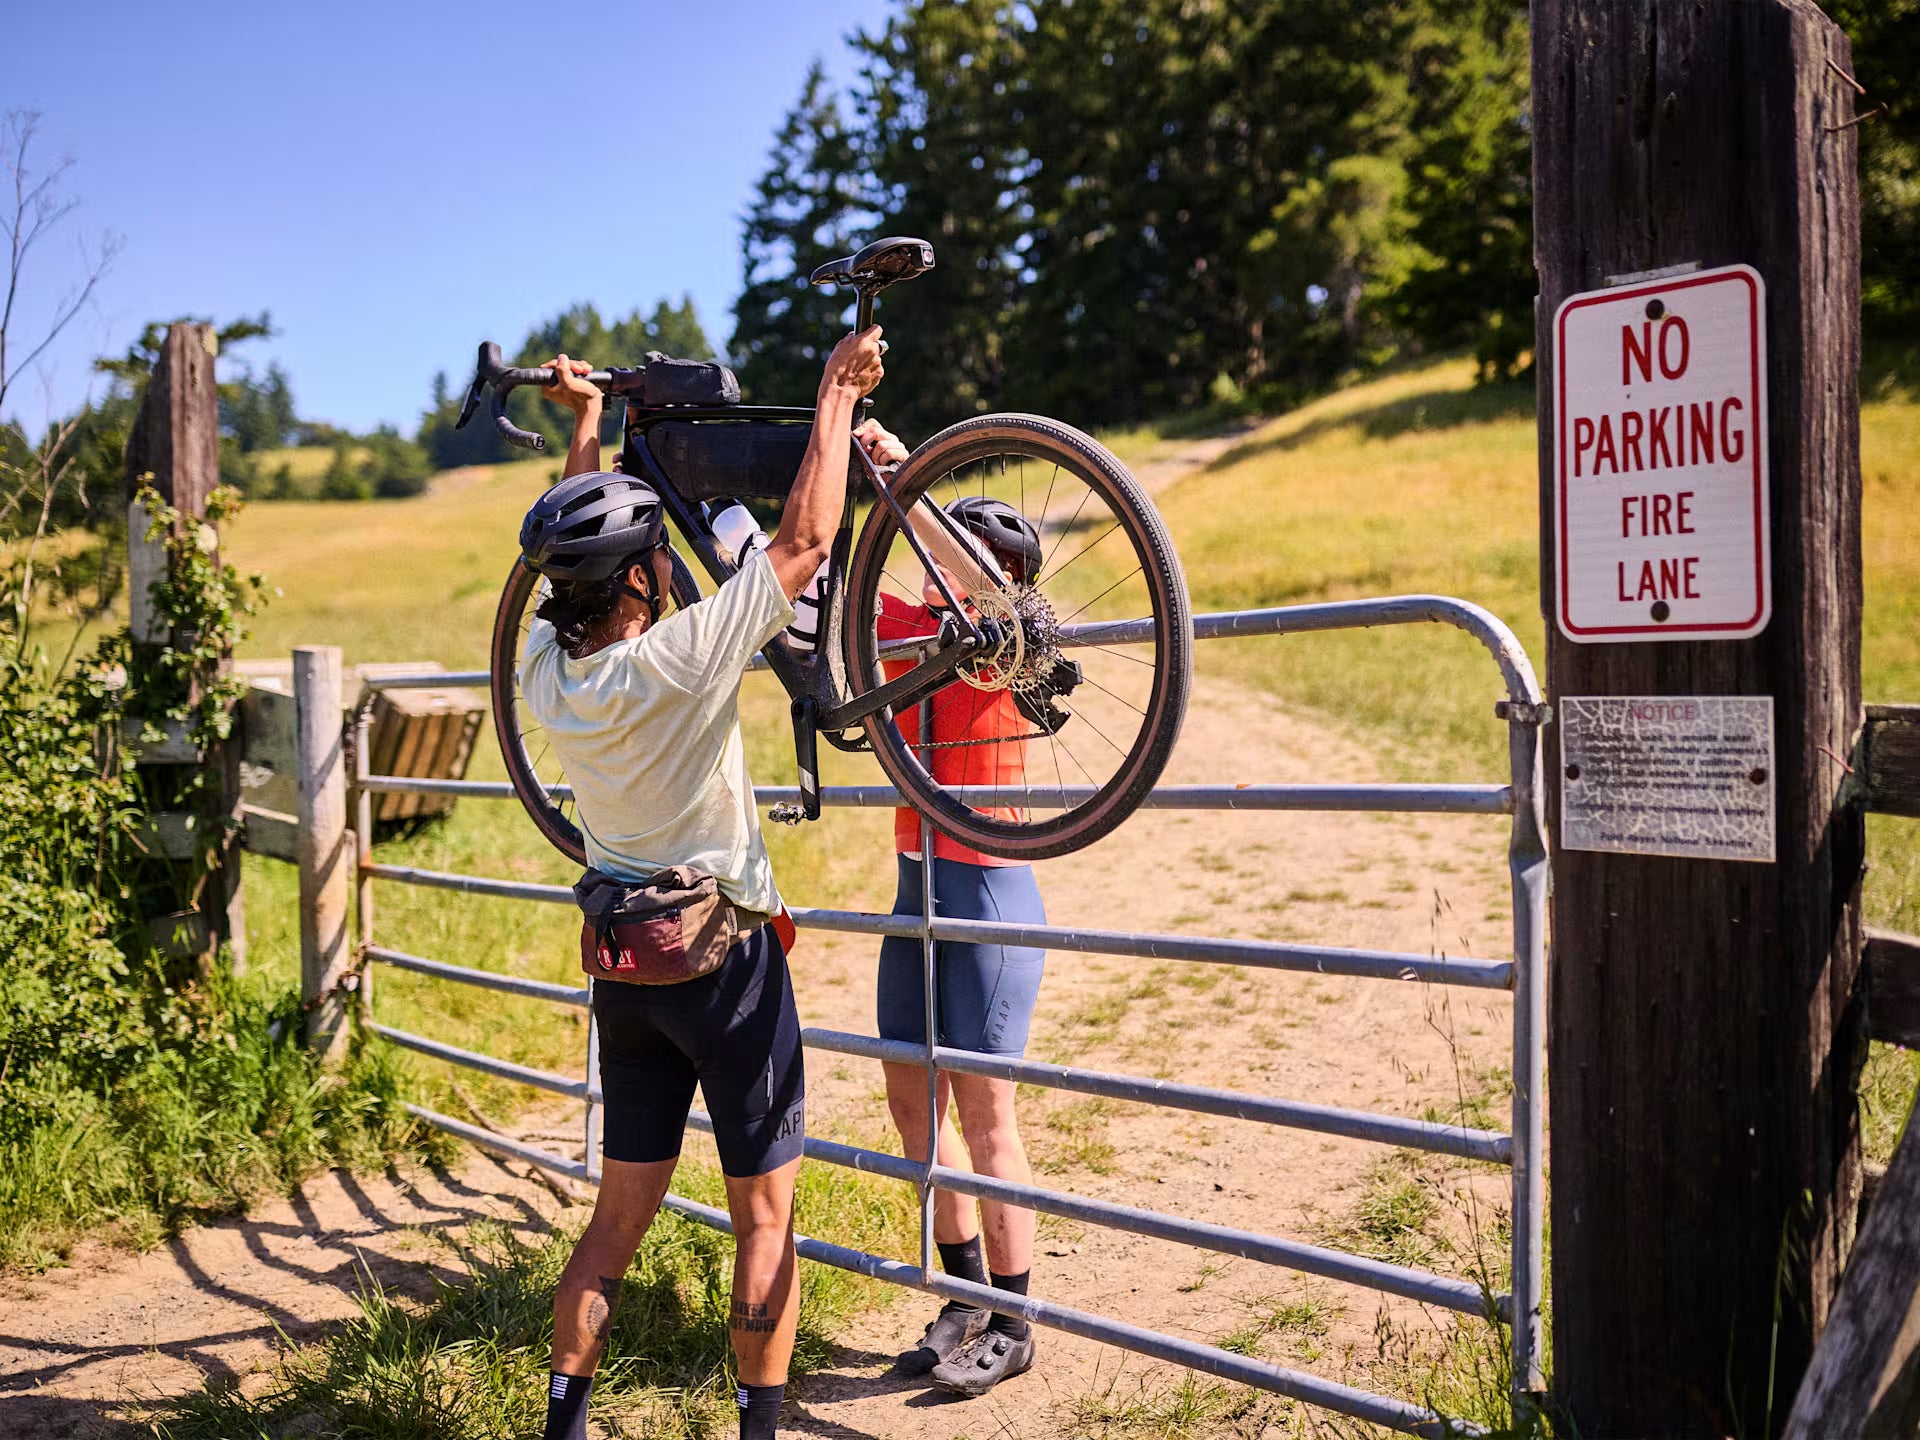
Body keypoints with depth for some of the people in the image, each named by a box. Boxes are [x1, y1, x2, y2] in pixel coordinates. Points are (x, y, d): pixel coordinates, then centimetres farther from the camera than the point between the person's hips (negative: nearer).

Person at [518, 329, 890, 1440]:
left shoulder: (546, 669, -5)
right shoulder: (681, 661, -23)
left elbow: (574, 551, 13)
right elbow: (805, 543, -20)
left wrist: (587, 416, 24)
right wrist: (838, 398, -8)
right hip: (727, 955, -6)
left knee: (625, 1206, 15)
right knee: (765, 1212, 7)